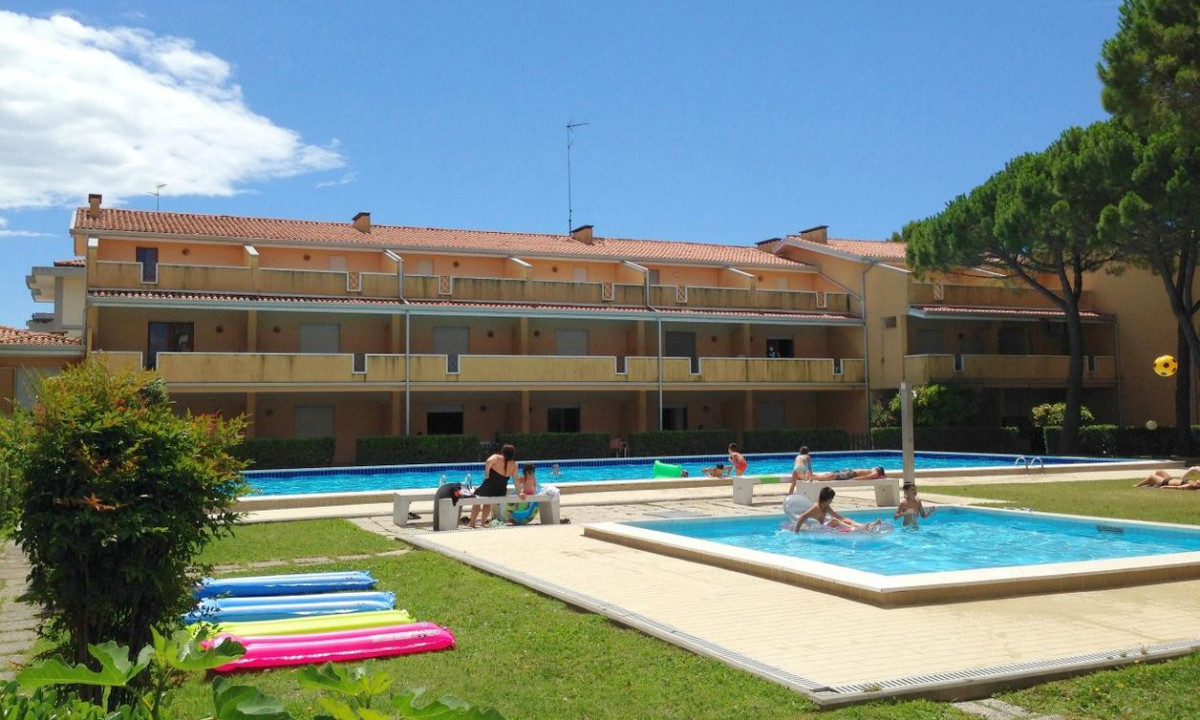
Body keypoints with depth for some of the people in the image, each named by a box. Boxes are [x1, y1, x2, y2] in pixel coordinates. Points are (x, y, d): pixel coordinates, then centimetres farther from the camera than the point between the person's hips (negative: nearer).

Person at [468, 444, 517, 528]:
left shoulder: (497, 457, -8)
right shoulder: (514, 465, 1)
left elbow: (488, 462, -28)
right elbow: (516, 480, 5)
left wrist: (487, 474, -16)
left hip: (489, 489, -4)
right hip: (502, 493, 4)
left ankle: (472, 523, 22)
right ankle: (483, 522, 38)